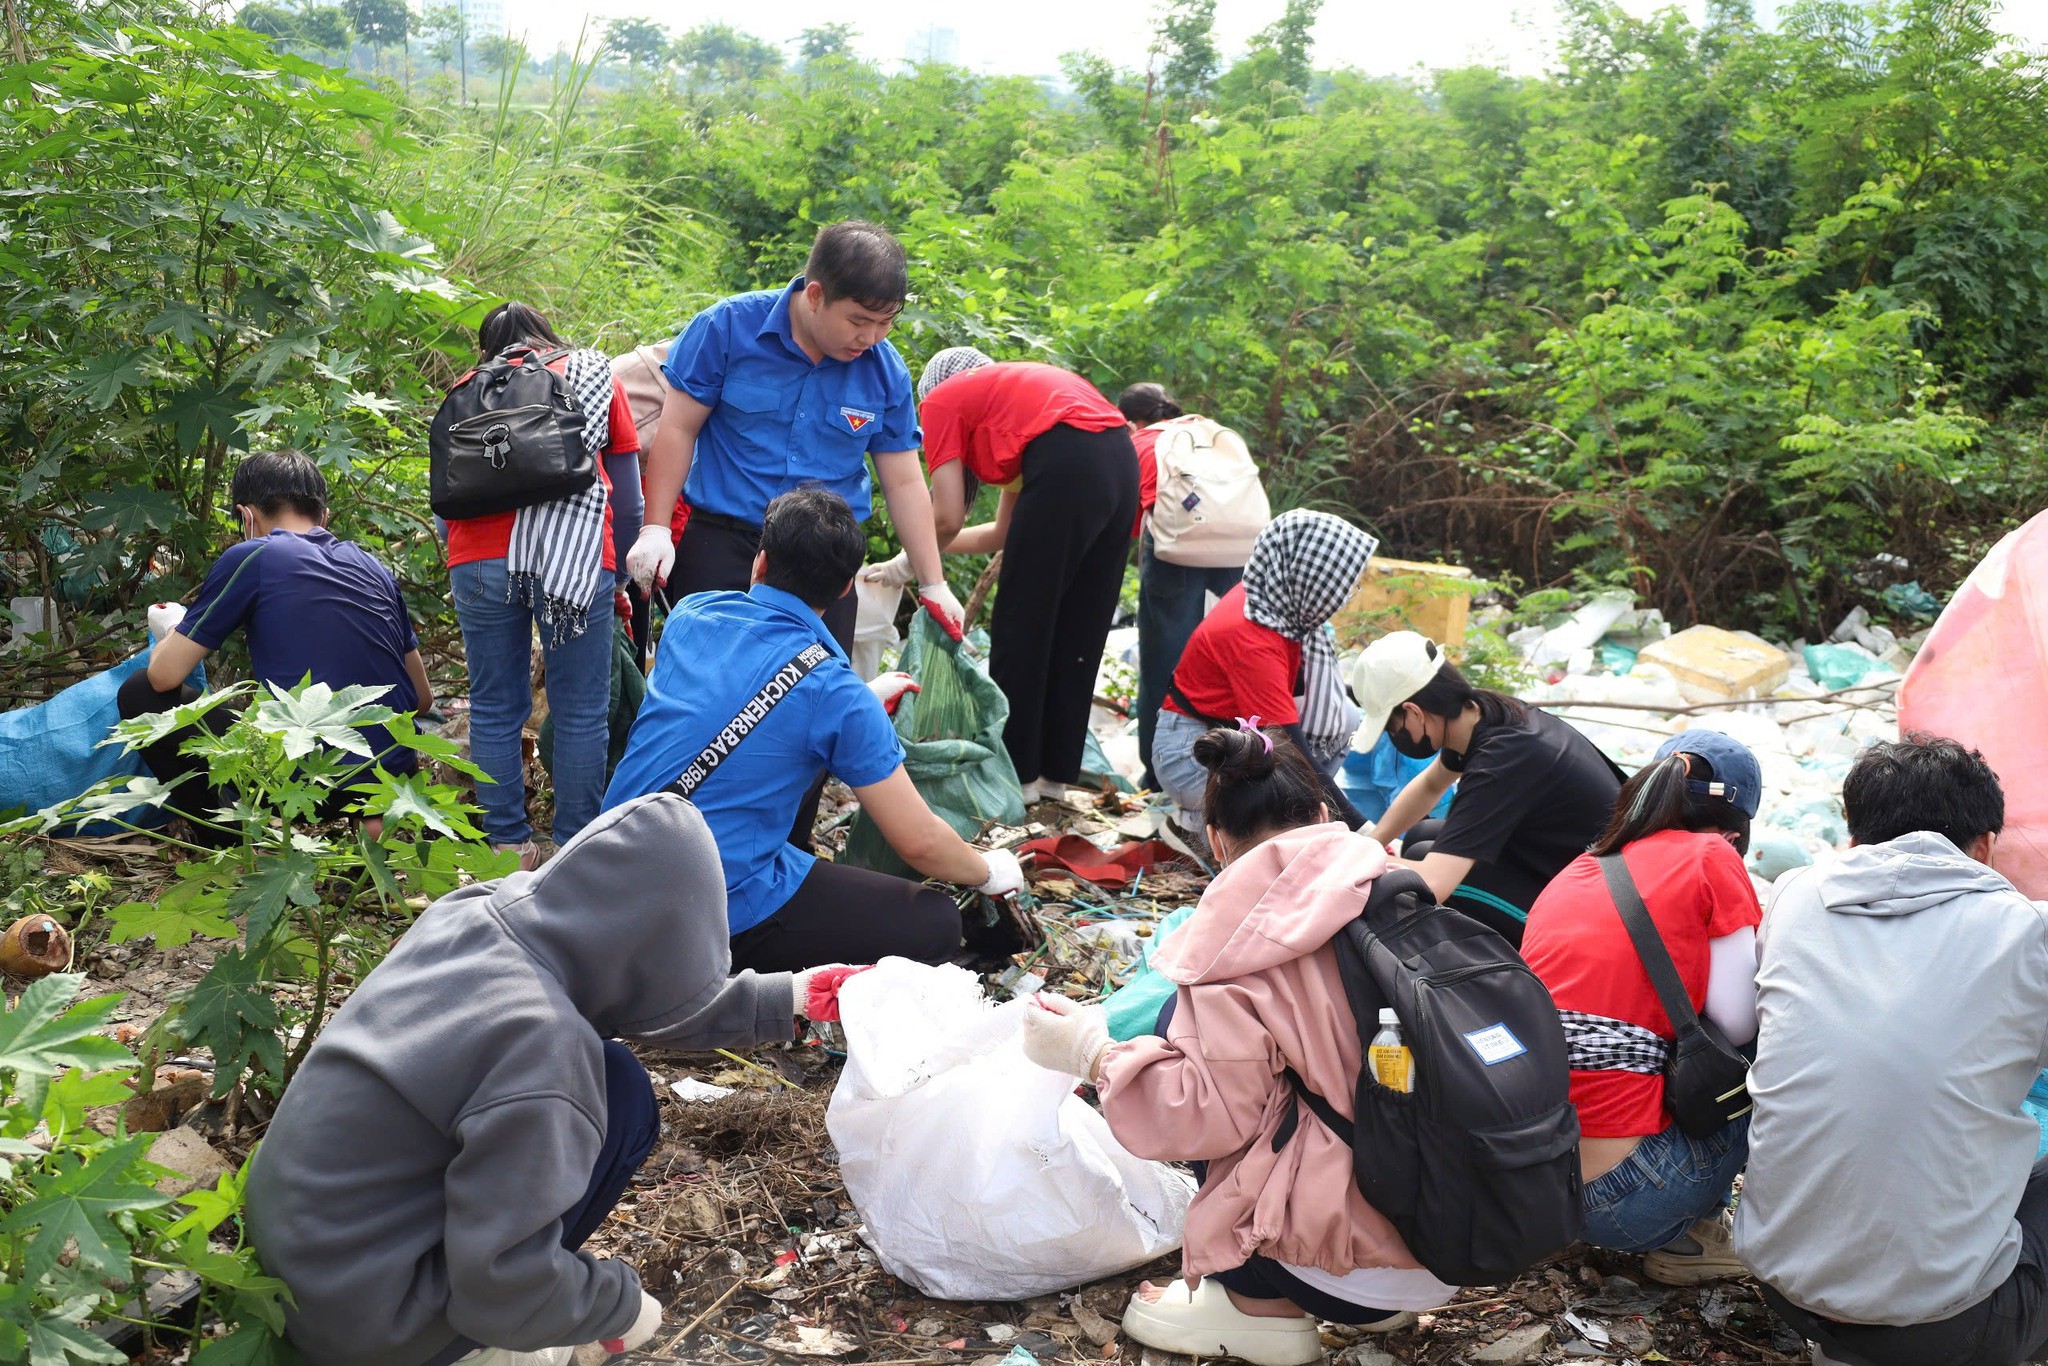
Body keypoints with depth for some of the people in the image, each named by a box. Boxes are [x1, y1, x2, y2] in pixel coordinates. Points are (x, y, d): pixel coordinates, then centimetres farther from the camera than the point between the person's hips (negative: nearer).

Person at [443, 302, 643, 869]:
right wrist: (616, 577, 23)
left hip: (480, 556, 2)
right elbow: (629, 502, 16)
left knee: (494, 709, 9)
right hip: (577, 554, -1)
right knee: (581, 711, 5)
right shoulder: (598, 379, 21)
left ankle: (507, 846, 13)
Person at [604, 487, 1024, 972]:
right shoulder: (836, 694, -13)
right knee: (936, 924, 1)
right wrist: (988, 871, 15)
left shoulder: (690, 613, 3)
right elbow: (920, 842, -6)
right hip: (721, 910, -7)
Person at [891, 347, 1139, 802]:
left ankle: (1016, 773, 13)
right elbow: (1004, 533, 32)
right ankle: (1054, 772, 24)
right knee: (1077, 632, 16)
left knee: (1019, 626, 6)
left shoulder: (941, 399, 15)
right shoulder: (1009, 388, 35)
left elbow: (946, 519, 5)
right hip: (1122, 461, 8)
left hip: (1068, 467, -8)